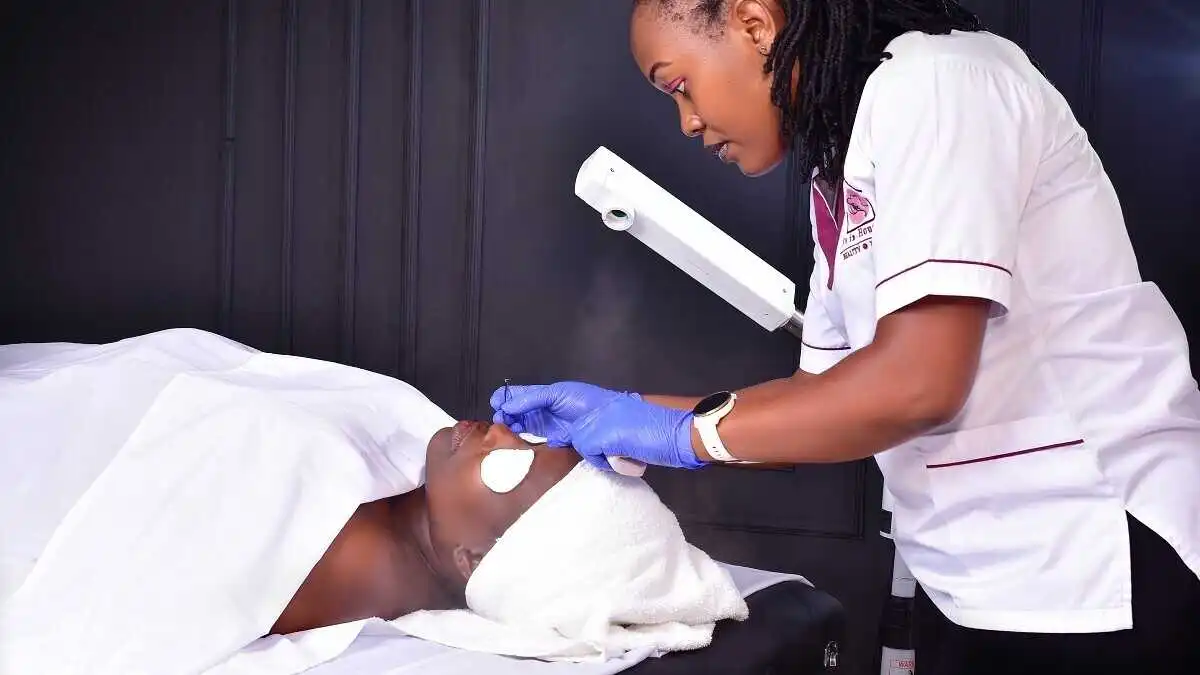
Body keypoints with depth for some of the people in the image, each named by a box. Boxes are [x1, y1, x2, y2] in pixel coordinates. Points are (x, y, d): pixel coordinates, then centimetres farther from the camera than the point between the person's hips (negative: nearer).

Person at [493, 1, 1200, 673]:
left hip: (1096, 572, -8)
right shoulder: (842, 175, 12)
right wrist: (627, 415, 9)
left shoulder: (933, 81, -15)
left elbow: (917, 381, -24)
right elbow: (828, 394, 15)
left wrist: (686, 431, -14)